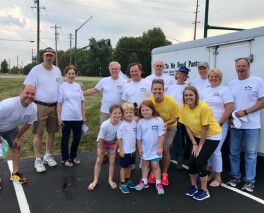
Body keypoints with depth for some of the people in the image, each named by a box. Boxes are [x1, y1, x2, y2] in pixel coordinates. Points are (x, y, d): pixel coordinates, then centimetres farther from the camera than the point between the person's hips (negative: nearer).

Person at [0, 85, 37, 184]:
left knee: (16, 147, 4)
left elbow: (28, 123, -5)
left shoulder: (33, 108, -22)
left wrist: (18, 137, -1)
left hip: (11, 129, 5)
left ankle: (15, 174, 19)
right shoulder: (9, 104, -40)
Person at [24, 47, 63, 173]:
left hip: (54, 106, 5)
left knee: (52, 132, 11)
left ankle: (48, 156, 28)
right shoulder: (36, 70, -6)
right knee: (38, 134, 0)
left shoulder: (57, 70, 9)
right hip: (40, 106, -5)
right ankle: (38, 160, 11)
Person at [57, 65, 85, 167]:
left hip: (78, 117, 4)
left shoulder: (78, 86, 7)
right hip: (66, 118, -4)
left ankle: (73, 157, 29)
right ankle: (65, 158, 23)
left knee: (77, 138, 10)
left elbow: (82, 102, 11)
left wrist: (83, 115, 8)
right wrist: (59, 118, -8)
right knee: (65, 139, 8)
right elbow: (59, 104, -5)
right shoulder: (62, 87, -4)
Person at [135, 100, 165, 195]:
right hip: (144, 148, 3)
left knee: (155, 165, 3)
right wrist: (139, 148, 1)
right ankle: (144, 182, 30)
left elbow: (161, 135, -13)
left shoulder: (158, 120, -16)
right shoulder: (140, 122, -8)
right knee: (145, 164, 17)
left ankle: (158, 184, 16)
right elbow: (138, 137, -1)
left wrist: (159, 147, -13)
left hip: (155, 148, -3)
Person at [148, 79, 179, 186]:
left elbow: (175, 118, -15)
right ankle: (153, 172, 23)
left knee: (165, 150, -3)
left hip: (169, 127, -1)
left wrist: (166, 123, -33)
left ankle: (164, 173, 17)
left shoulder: (171, 102, -26)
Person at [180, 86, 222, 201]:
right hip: (198, 135, 5)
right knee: (192, 160, -2)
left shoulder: (204, 107, -27)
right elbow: (187, 127, -3)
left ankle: (204, 191, 7)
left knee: (200, 161, -11)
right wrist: (194, 144, -4)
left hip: (212, 136, -5)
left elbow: (206, 128, -21)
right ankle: (193, 186, 23)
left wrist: (200, 145, -14)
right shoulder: (183, 108, -10)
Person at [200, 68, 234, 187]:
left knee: (215, 151, -7)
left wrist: (220, 123, -13)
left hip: (219, 125, -5)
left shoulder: (224, 90, -3)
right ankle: (212, 173, 22)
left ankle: (218, 178, 6)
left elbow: (229, 108, -10)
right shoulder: (205, 91, 14)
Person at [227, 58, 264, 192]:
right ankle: (235, 176, 26)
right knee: (234, 152, 11)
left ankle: (249, 181, 16)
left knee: (250, 153, 5)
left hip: (252, 125, -3)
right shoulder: (231, 84, 9)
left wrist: (244, 112, -16)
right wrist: (230, 117, -4)